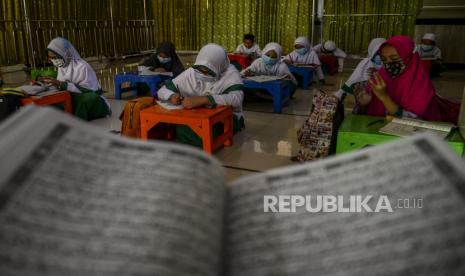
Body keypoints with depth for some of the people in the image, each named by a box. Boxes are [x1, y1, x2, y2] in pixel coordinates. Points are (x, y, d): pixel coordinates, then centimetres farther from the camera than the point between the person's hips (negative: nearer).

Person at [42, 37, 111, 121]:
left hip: (93, 102, -6)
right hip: (75, 102, 6)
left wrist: (62, 84, -33)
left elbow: (88, 90, -28)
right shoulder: (61, 67, 7)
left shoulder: (82, 66, -17)